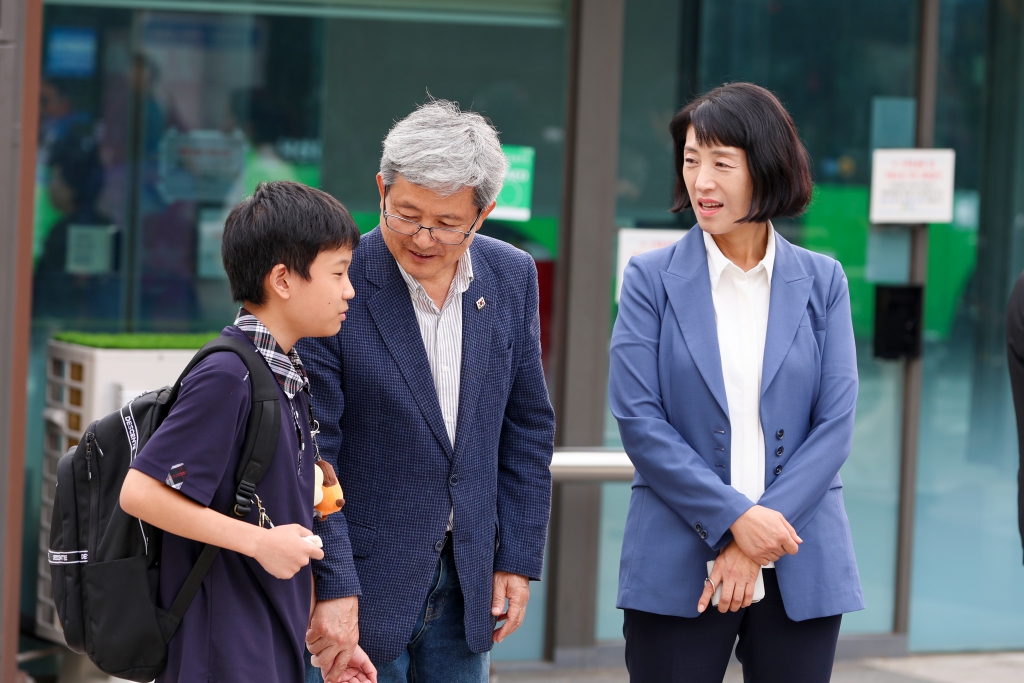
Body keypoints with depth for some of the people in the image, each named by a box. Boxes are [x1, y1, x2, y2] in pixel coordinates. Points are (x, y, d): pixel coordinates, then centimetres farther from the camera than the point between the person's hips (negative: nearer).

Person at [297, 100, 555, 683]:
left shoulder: (512, 278, 2)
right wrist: (332, 588, -19)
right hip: (363, 581, -5)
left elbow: (528, 427, 10)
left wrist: (519, 558, 7)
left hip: (467, 582, 5)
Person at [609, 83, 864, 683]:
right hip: (678, 565, -1)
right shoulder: (652, 279, 2)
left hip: (800, 569, 1)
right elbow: (638, 418, -5)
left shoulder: (822, 281, 6)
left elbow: (836, 422, 0)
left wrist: (758, 537, -11)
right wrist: (734, 517, -14)